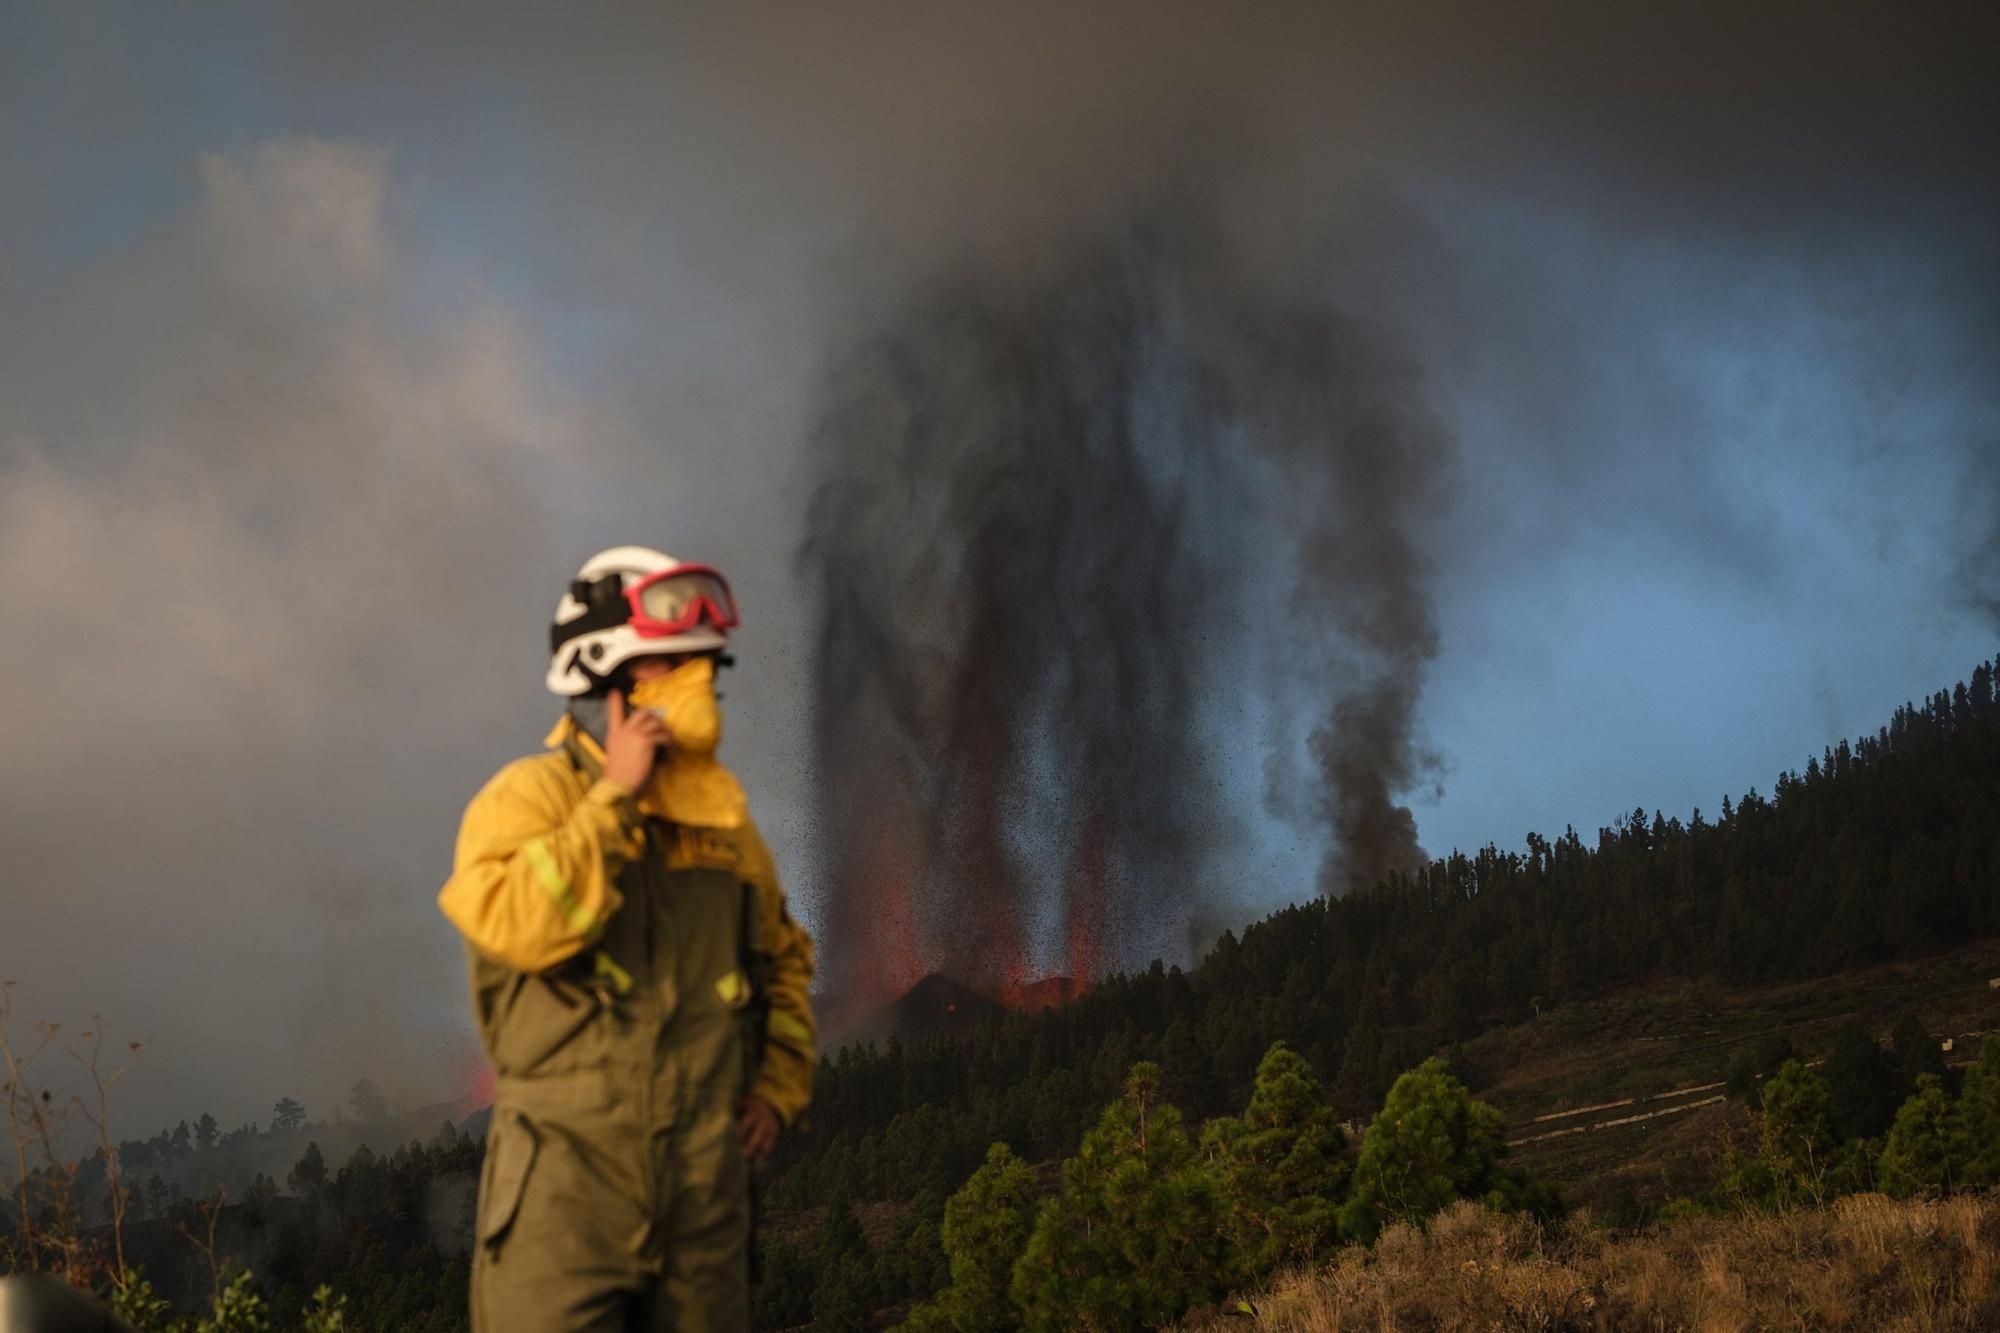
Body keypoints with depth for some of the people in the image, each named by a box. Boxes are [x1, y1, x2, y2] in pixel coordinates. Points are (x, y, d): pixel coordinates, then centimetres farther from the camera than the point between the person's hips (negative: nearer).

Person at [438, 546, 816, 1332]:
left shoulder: (720, 813, 14)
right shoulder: (532, 795, -5)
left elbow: (781, 956, 27)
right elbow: (521, 924, -24)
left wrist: (780, 1082, 13)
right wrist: (615, 795, -17)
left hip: (704, 1172, 6)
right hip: (570, 1171, -6)